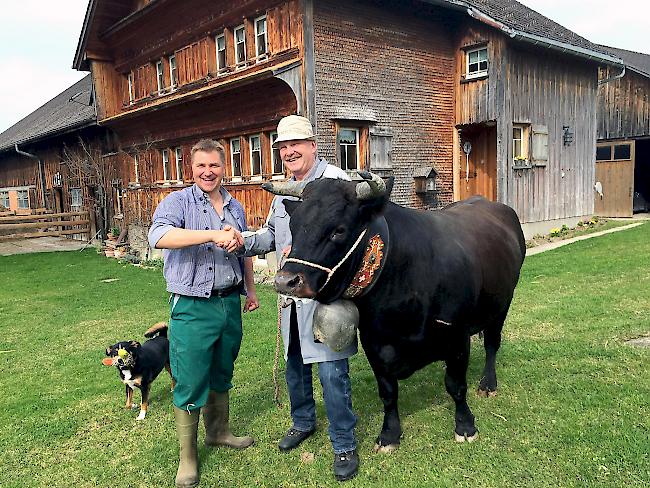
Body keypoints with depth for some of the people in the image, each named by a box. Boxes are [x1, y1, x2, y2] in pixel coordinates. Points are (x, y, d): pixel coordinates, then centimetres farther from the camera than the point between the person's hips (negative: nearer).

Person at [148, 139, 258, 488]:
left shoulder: (235, 207, 13)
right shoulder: (177, 202, -6)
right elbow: (158, 236, -27)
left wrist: (251, 289, 24)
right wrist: (212, 235, -34)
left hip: (230, 303, 6)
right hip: (192, 308, -5)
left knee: (222, 375, 19)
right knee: (190, 383, 1)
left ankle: (218, 431, 40)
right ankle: (187, 458, 18)